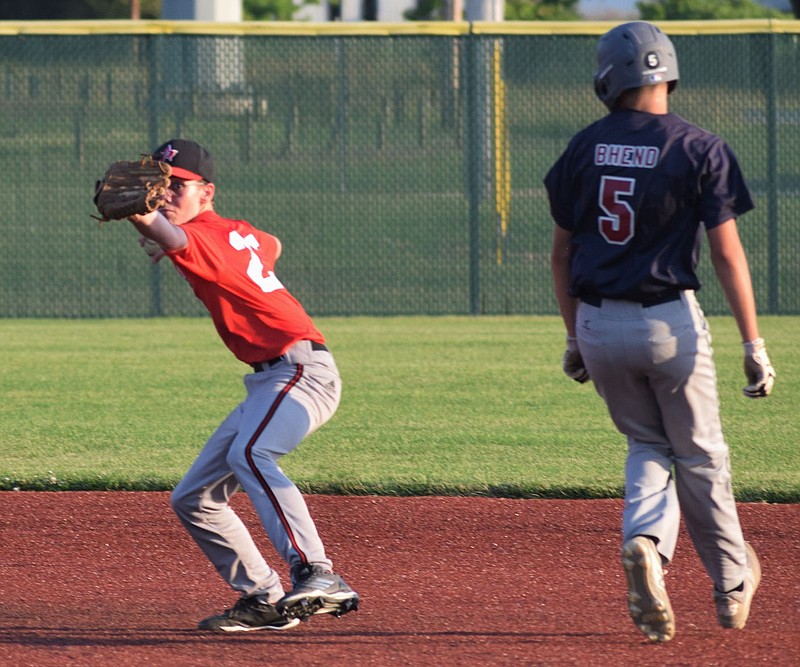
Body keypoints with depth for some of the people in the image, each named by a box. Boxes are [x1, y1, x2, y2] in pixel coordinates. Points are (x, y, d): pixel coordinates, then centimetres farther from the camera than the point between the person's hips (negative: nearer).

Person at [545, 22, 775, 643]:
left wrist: (574, 337, 18)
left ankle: (644, 543, -11)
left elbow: (562, 251, 8)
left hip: (599, 324, 3)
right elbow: (726, 252, -11)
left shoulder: (585, 147, 3)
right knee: (700, 455, 13)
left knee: (648, 445, 18)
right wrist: (754, 344, -8)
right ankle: (733, 585, 23)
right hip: (670, 323, -3)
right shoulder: (699, 149, -8)